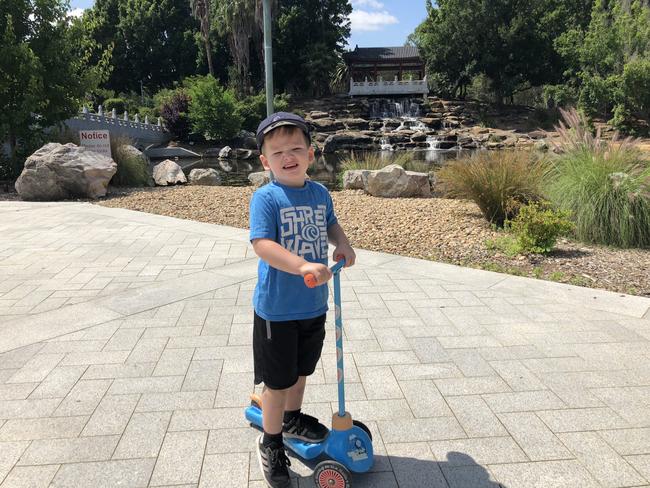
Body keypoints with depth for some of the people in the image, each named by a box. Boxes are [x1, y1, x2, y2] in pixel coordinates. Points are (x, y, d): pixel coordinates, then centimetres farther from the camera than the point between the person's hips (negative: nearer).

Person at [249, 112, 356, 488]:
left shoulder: (321, 193, 2)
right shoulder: (266, 198, -17)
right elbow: (263, 244, -29)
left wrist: (343, 244, 2)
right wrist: (303, 266, -41)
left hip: (314, 304, 6)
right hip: (277, 308, -6)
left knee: (301, 369, 25)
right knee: (278, 379, 8)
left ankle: (293, 418, 51)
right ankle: (271, 442, 31)